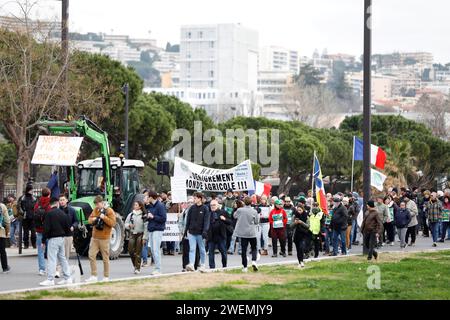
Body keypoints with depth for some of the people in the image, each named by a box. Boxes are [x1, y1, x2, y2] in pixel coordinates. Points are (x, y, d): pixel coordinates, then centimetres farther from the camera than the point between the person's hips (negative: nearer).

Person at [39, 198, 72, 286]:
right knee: (62, 258, 15)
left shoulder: (49, 214, -11)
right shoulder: (63, 213, 8)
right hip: (62, 238, 7)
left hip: (53, 239, -7)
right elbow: (68, 227, 12)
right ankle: (67, 278, 17)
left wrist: (43, 240, -8)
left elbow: (46, 228, -14)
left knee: (52, 259, -8)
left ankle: (50, 279, -11)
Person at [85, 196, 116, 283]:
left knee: (105, 258, 1)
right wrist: (93, 219, -9)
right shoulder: (96, 210, 12)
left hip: (104, 238, -6)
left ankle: (106, 277, 10)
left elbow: (112, 223, -13)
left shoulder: (109, 211, -6)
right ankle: (94, 276, 4)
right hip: (95, 237, 6)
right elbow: (89, 219, 13)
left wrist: (104, 218, -24)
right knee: (91, 256, -1)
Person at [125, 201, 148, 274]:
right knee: (130, 251, -3)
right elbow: (126, 224, 15)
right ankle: (135, 265, 18)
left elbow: (146, 227, -5)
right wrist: (129, 225, -8)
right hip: (132, 234, 4)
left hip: (140, 234, -4)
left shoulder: (144, 215, -3)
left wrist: (144, 237, -10)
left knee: (138, 252, -5)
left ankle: (137, 268, -1)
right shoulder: (130, 215, 9)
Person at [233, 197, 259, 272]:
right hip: (252, 233, -1)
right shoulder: (254, 212, -10)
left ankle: (244, 267, 5)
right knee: (254, 248, 13)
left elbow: (235, 216, 13)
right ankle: (254, 261, -11)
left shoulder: (239, 210, -7)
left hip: (242, 233, 1)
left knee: (243, 249, 5)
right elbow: (257, 222, 0)